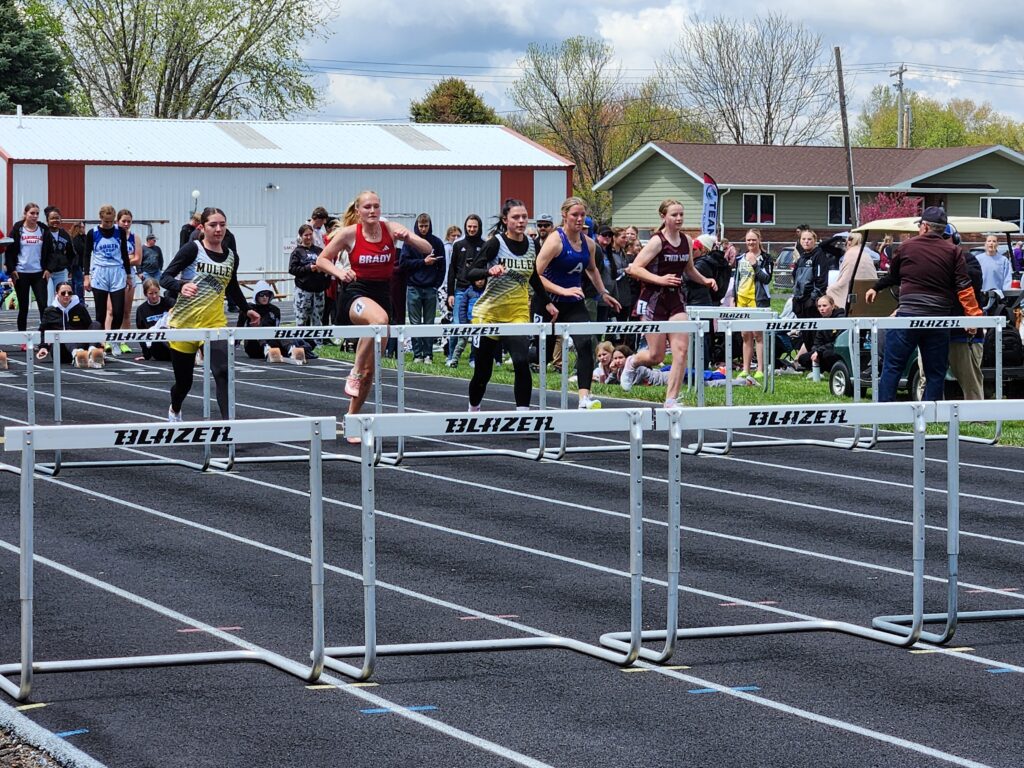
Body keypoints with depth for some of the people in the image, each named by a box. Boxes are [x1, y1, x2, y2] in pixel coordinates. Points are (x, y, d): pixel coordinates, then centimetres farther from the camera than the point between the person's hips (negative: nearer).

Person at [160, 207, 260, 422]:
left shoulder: (231, 257, 7)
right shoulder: (193, 249, -8)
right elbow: (165, 277, -13)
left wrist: (247, 310, 24)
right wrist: (182, 286, -32)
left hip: (214, 324, 3)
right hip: (184, 323, -3)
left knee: (223, 373, -20)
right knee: (184, 380, 10)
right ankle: (174, 411, 43)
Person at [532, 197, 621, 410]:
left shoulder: (588, 244, 4)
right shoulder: (555, 241, -16)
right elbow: (535, 275, -22)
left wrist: (603, 293, 24)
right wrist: (562, 291, -29)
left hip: (574, 304, 5)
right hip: (550, 302, -5)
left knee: (585, 344, -17)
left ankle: (584, 396, -22)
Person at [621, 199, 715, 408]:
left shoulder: (687, 241, 6)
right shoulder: (657, 241, -13)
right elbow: (634, 268, -17)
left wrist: (704, 280, 7)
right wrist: (660, 279, -27)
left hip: (676, 300, 5)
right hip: (654, 299, -5)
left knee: (681, 350, -9)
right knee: (656, 356, 1)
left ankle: (671, 399, -5)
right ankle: (632, 362, 36)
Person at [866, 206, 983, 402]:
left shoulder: (906, 247, 5)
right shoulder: (953, 252, 3)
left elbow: (892, 276, 21)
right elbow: (964, 288, -5)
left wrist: (876, 288, 39)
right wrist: (974, 315, -3)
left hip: (907, 316, -1)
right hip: (939, 319, 1)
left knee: (892, 368, 3)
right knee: (935, 374, 7)